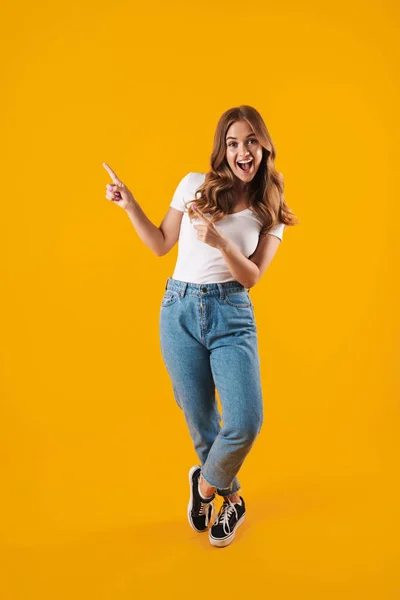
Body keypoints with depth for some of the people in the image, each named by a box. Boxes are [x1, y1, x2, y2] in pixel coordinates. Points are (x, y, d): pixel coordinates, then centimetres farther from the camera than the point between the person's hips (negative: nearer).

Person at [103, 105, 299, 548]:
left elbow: (251, 277, -3)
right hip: (179, 311, 1)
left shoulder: (271, 210, 4)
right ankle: (230, 498, 33)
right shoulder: (194, 185, 5)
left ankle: (206, 483, 20)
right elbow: (161, 245, 13)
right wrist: (129, 205, 4)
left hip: (231, 316, 0)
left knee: (246, 421, -13)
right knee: (200, 420, 7)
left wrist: (221, 241, -20)